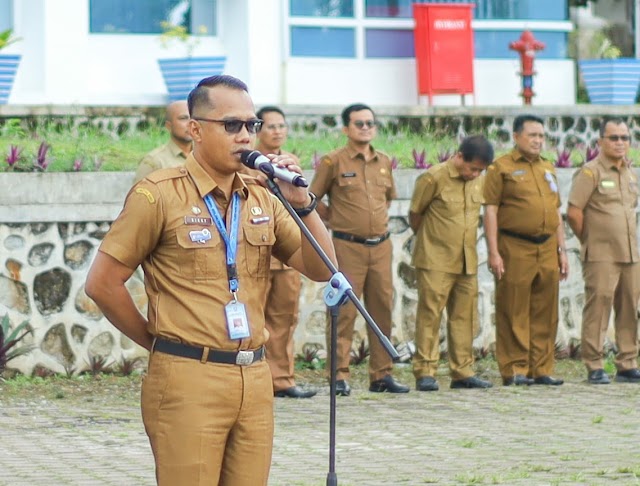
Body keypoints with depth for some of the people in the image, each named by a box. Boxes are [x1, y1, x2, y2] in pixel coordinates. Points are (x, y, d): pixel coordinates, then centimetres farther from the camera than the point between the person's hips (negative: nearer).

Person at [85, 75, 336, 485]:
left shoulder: (262, 198, 12)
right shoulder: (159, 195, -6)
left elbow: (321, 270, 8)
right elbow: (102, 283, -5)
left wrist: (302, 203, -5)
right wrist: (158, 341, 3)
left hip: (255, 379, 6)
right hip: (188, 380, -6)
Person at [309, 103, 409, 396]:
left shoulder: (384, 163, 12)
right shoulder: (333, 162, -3)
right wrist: (334, 218, 3)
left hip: (381, 246, 5)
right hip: (347, 247, -5)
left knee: (382, 309, 7)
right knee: (344, 311, -6)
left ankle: (381, 375, 14)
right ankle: (339, 376, -3)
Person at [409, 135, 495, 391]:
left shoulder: (477, 181, 9)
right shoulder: (434, 178, -10)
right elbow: (415, 214, 0)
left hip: (467, 262, 6)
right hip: (435, 262, -6)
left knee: (463, 316, 8)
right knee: (430, 315, -6)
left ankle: (462, 372, 13)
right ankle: (425, 373, -4)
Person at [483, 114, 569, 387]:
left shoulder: (548, 168, 18)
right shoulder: (501, 168, -1)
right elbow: (490, 211, -6)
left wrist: (562, 251, 17)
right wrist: (494, 252, -13)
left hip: (547, 249, 6)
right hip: (515, 249, -6)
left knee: (545, 313, 6)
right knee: (514, 314, -3)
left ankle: (542, 370, 12)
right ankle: (514, 370, 1)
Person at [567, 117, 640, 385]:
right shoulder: (590, 172, -7)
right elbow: (573, 212, -10)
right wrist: (589, 240, -1)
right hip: (601, 256, -7)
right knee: (598, 307, -8)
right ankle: (594, 367, -5)